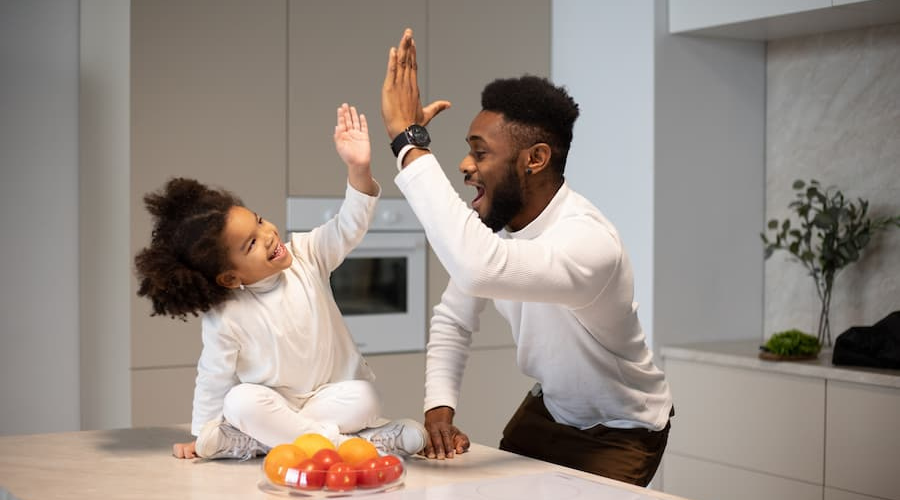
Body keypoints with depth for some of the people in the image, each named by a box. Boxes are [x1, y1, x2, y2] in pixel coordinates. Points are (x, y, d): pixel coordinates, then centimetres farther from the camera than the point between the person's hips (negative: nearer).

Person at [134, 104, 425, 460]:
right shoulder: (223, 319, -15)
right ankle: (348, 442, -29)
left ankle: (251, 441, -20)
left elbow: (348, 227, -21)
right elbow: (214, 381, -5)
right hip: (273, 404, -1)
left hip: (332, 396, 1)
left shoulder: (306, 255, -8)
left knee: (362, 399, -30)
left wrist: (358, 169, -36)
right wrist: (203, 437, -2)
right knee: (242, 401, -32)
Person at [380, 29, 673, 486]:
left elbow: (477, 269, -56)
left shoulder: (588, 241, -37)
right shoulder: (492, 224, -13)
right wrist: (439, 408, -18)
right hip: (548, 408, 7)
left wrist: (409, 139, -50)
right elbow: (453, 321, -2)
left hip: (620, 431, -6)